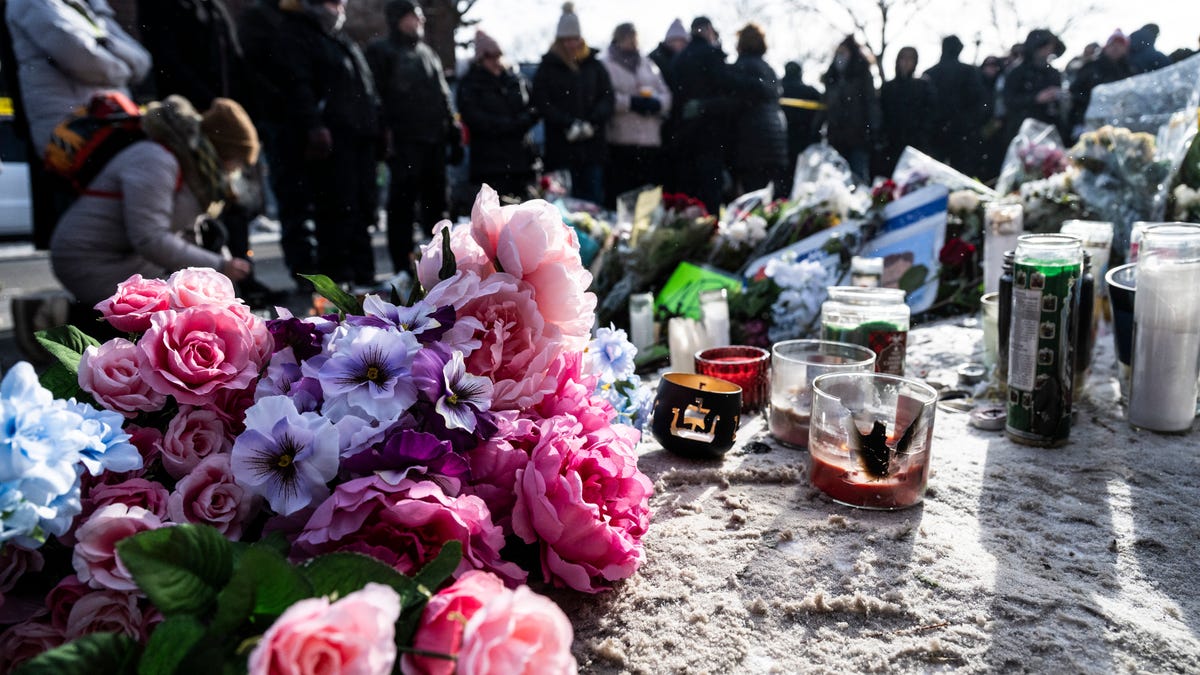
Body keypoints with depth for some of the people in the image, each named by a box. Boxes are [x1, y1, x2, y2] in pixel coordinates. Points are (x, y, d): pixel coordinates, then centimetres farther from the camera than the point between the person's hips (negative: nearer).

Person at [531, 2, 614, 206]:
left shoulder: (594, 65, 12)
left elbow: (607, 98, 5)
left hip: (593, 144, 2)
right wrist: (569, 124, -15)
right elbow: (542, 103, -4)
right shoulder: (548, 67, 5)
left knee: (595, 197, 6)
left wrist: (592, 122, -12)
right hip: (561, 146, -2)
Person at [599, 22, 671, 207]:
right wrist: (632, 102, -15)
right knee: (618, 195, -7)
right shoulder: (605, 64, 1)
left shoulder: (647, 64, 20)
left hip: (651, 139, 5)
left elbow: (666, 94, 16)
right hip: (619, 140, -5)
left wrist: (657, 103, -6)